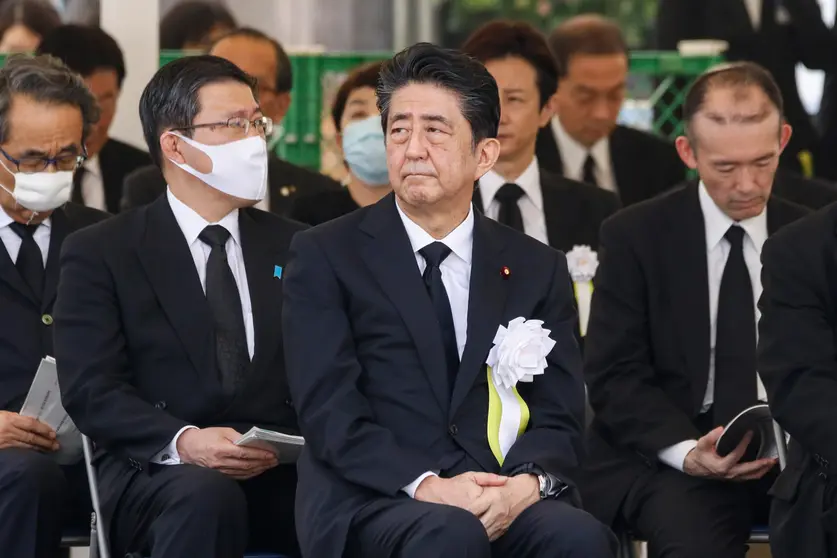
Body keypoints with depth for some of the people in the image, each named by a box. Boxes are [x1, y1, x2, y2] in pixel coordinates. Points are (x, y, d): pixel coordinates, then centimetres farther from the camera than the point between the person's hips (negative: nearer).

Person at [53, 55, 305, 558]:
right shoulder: (101, 254, 8)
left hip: (283, 476, 2)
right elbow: (91, 389, -3)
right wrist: (182, 441, -21)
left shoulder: (294, 248, 19)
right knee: (206, 496, -38)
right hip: (156, 475, -2)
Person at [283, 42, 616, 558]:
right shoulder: (326, 257, 7)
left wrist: (526, 483, -13)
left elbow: (559, 419, 10)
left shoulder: (539, 270, 17)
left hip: (509, 503, 3)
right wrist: (426, 486, -19)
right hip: (372, 505, -3)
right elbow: (330, 412, -3)